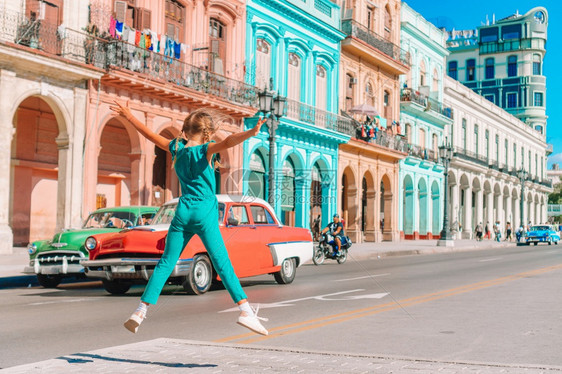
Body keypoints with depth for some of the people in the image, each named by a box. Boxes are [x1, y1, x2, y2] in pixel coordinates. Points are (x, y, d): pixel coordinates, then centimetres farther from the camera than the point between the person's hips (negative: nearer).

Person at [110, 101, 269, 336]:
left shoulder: (176, 148, 9)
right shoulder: (205, 150, -7)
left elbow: (150, 135, 20)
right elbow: (227, 142, -26)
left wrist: (128, 116, 33)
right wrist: (251, 133, -41)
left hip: (182, 212, 5)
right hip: (205, 213, -5)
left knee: (166, 263, 10)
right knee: (222, 263, -7)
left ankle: (141, 311, 6)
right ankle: (245, 310, -11)